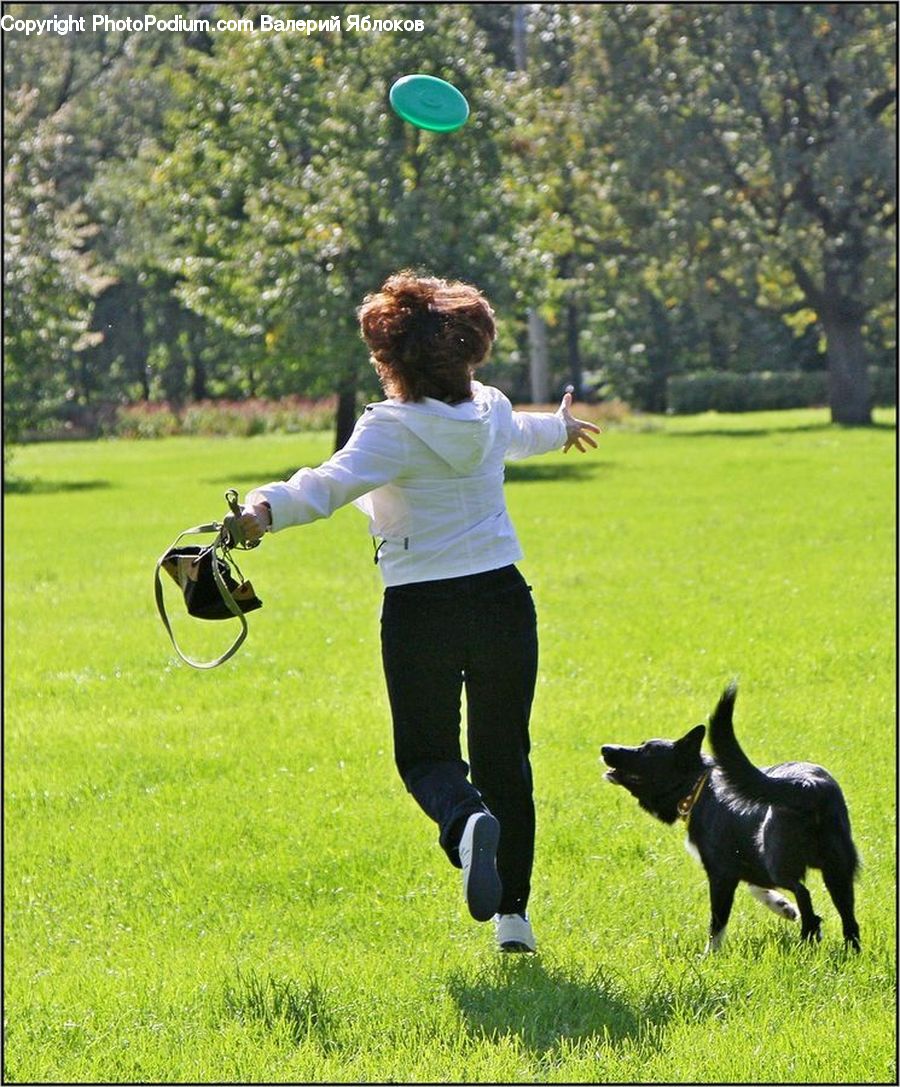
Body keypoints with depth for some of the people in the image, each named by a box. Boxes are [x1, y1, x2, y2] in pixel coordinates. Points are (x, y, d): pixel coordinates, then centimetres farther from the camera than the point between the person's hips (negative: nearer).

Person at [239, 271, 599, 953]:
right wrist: (561, 427, 55)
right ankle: (513, 915, 11)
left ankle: (467, 820, -25)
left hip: (420, 612, -4)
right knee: (504, 756, 14)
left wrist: (267, 510, -44)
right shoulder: (492, 414, 7)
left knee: (425, 754, 9)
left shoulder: (394, 430, -12)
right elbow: (519, 433, 32)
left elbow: (333, 483, -31)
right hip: (504, 601, 4)